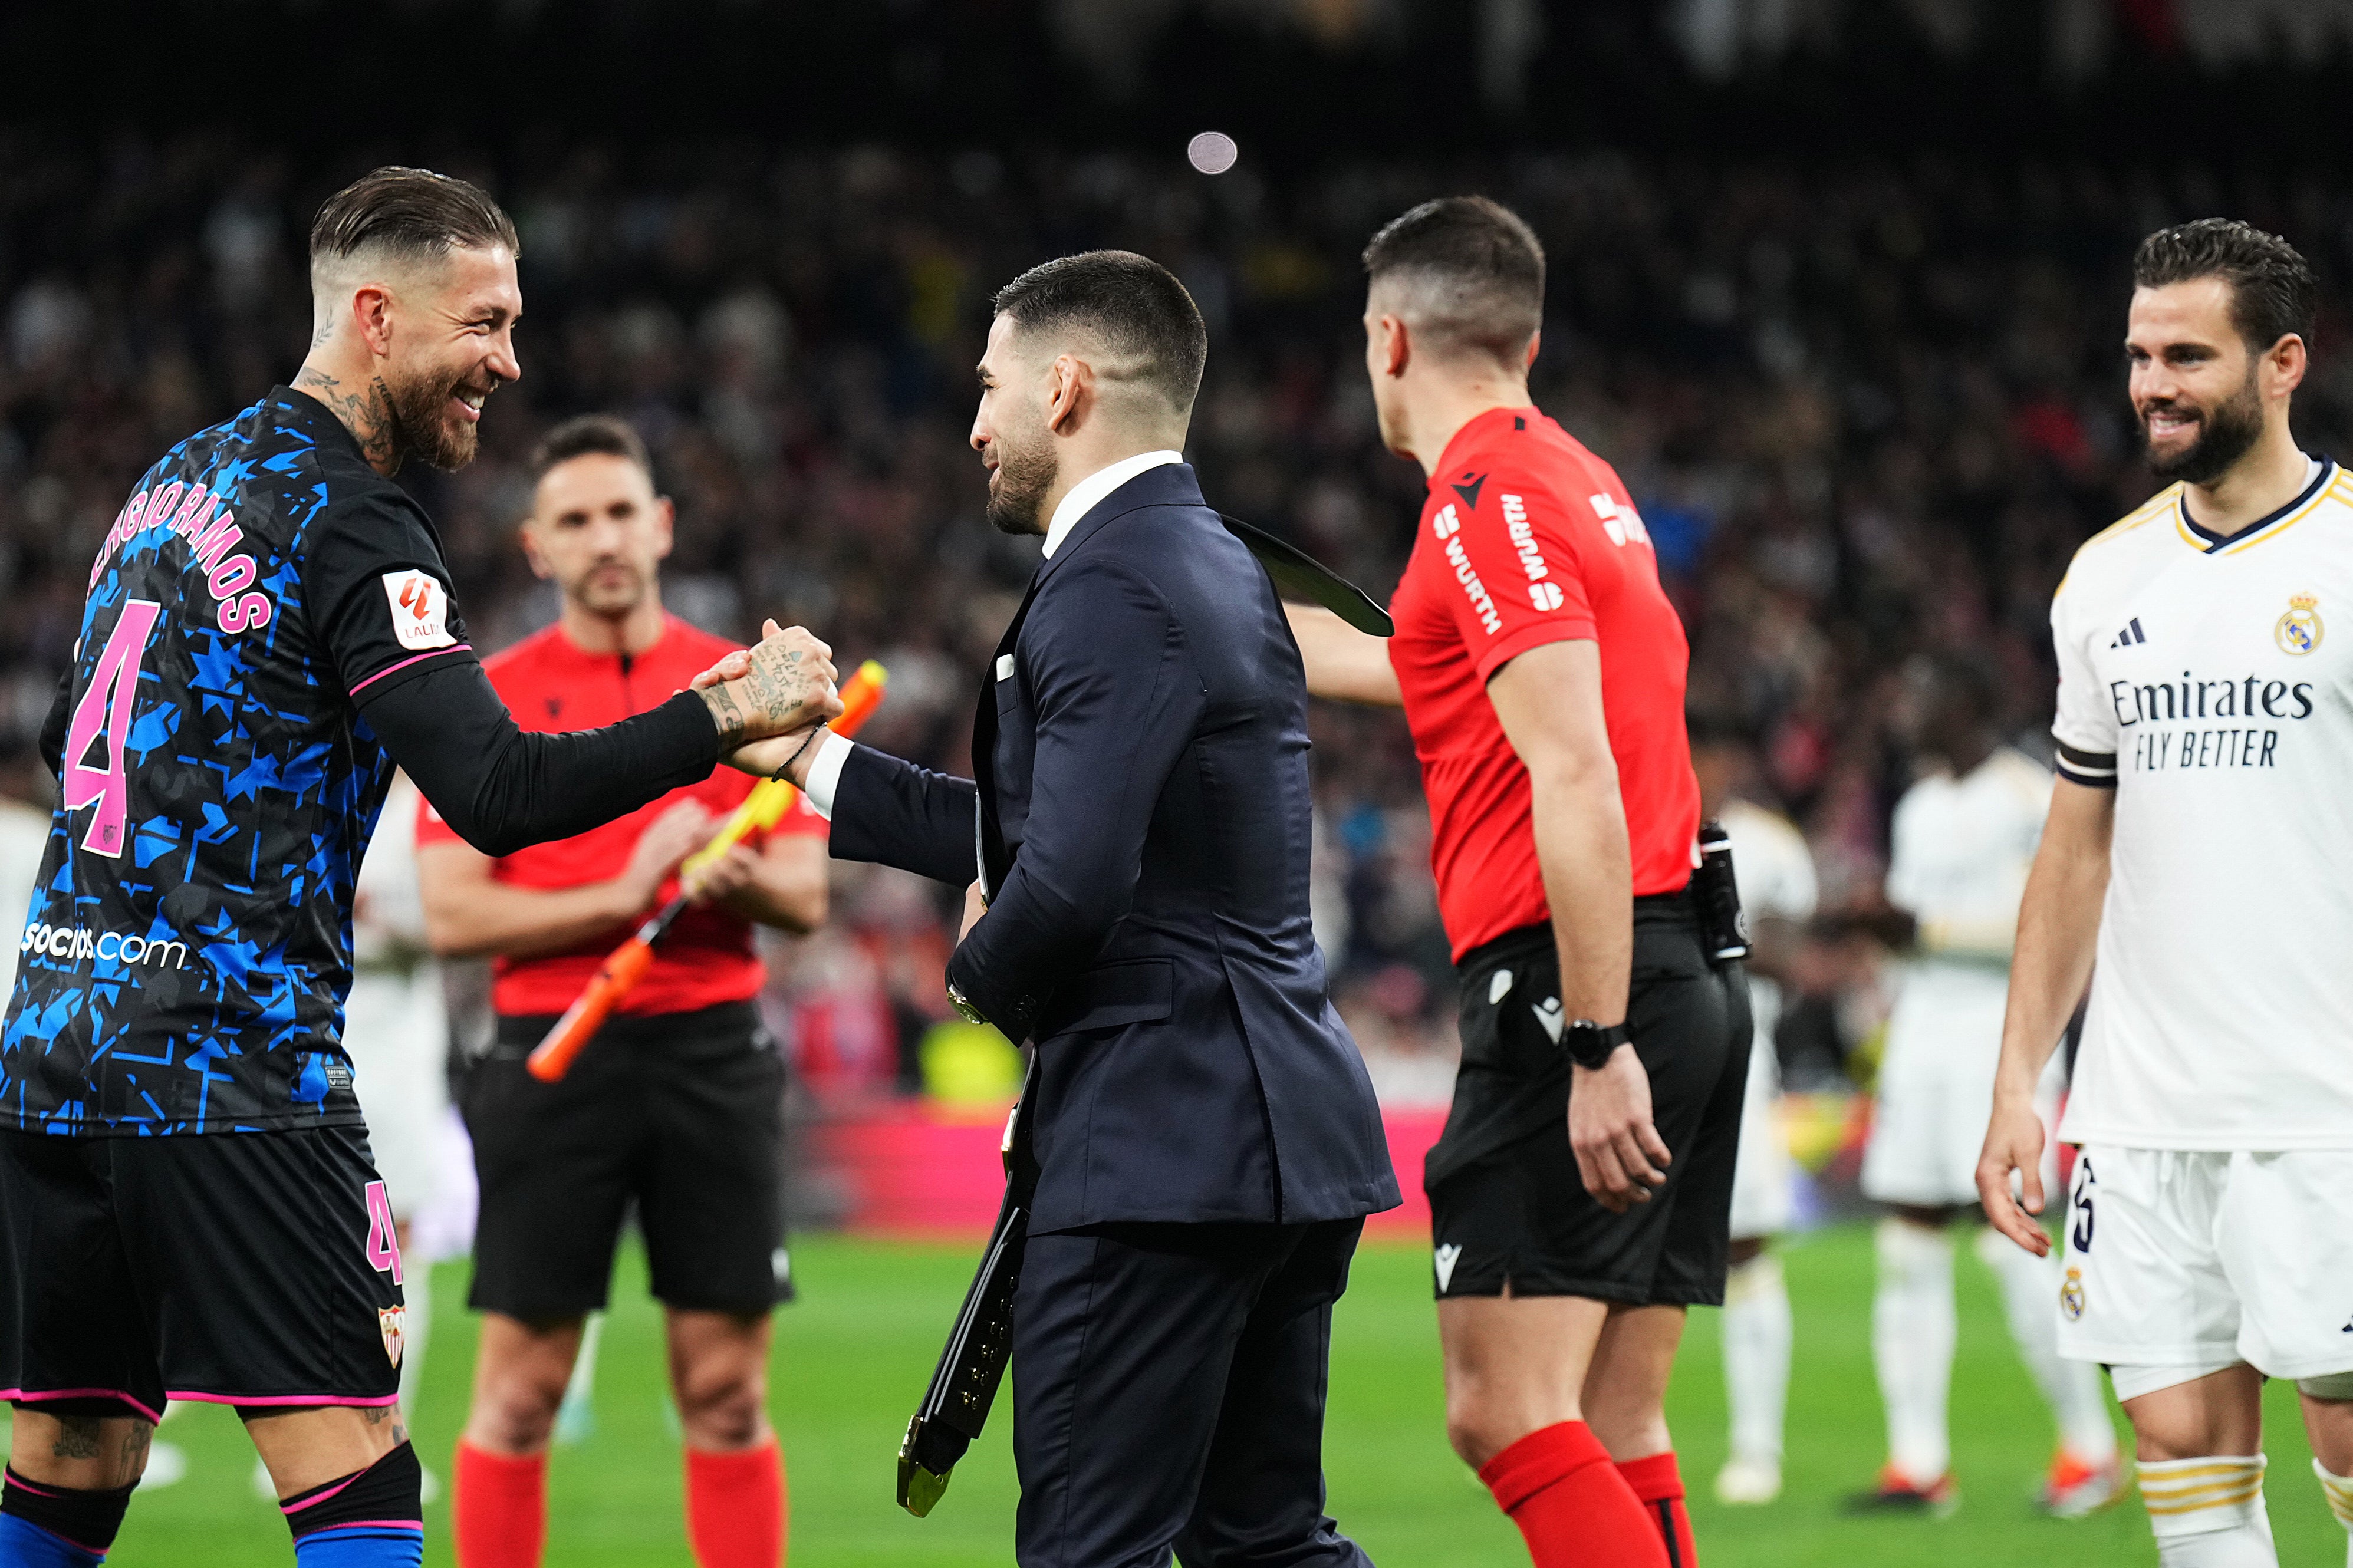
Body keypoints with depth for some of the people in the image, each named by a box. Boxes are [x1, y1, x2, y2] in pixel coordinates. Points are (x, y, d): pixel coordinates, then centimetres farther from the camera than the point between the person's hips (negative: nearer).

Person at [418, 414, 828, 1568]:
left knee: (727, 1386, 2)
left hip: (713, 1046, 2)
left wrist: (740, 876, -15)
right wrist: (623, 896, -15)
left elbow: (806, 898, 8)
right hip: (554, 1056, -2)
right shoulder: (489, 700, 3)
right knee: (521, 1387, -1)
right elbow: (453, 913, -4)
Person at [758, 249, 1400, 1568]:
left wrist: (984, 968, -3)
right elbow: (1032, 829, 23)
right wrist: (818, 765, 26)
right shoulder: (1216, 569, 18)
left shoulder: (1112, 590, -14)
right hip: (1289, 1143, 10)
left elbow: (1073, 878, -25)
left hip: (1165, 1146, -10)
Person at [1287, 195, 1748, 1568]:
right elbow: (1434, 676, 39)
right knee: (1617, 1433, 7)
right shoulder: (1577, 479, 20)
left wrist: (1599, 1048, -23)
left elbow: (1577, 779, -20)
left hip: (1583, 981, -9)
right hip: (1694, 978, 9)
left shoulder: (1491, 501, -9)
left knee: (1505, 1411, -13)